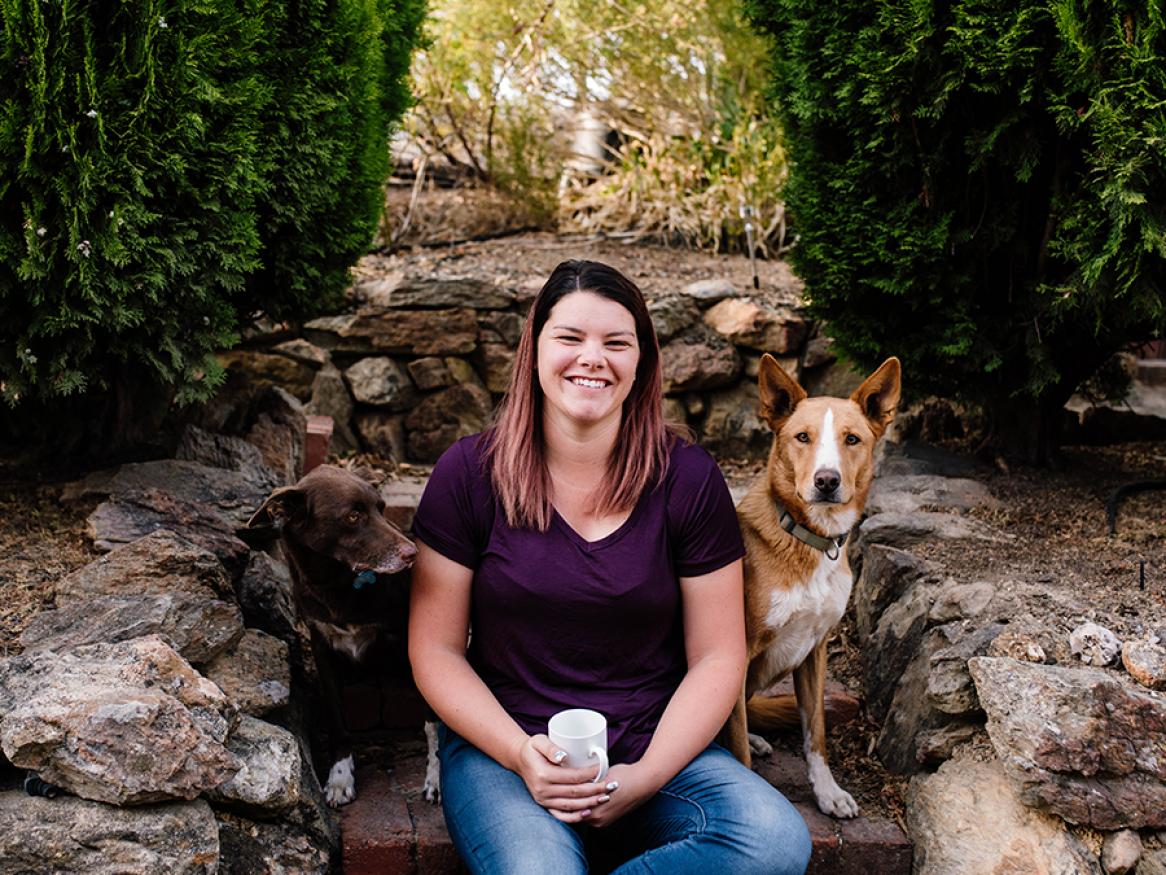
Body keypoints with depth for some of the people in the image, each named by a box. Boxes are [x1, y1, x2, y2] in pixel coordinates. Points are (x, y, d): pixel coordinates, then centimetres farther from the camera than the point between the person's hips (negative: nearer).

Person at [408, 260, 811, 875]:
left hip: (657, 750, 3)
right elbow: (435, 650, 0)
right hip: (504, 750, -2)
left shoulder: (688, 479, 0)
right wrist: (520, 754, -15)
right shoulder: (469, 473, -1)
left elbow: (717, 657, 1)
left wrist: (646, 776, -12)